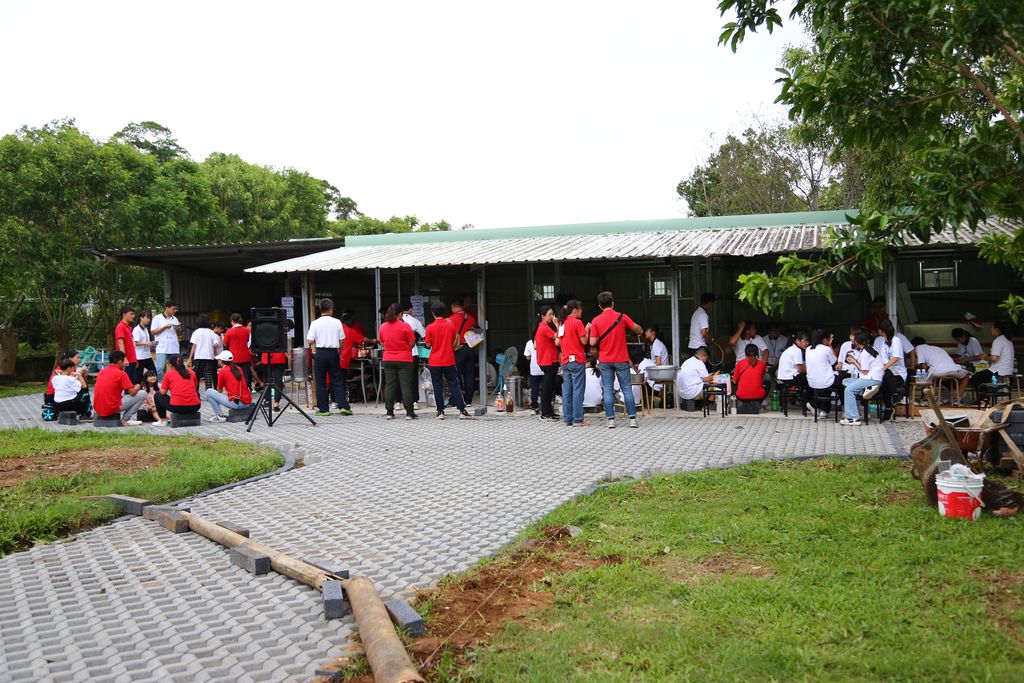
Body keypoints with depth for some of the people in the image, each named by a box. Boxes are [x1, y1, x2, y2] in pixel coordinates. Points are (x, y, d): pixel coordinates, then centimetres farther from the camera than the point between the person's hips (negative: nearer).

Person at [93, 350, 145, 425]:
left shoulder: (101, 372, 12)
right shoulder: (121, 373, -9)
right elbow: (133, 393, -11)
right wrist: (137, 387, 12)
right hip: (112, 409, -8)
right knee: (142, 395, 0)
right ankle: (126, 419, 0)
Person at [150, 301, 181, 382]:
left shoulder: (175, 319, 14)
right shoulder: (157, 318, 1)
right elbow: (152, 332, -3)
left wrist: (178, 329, -1)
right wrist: (165, 327, -11)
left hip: (174, 348, 4)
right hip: (162, 348, -4)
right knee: (159, 369, -11)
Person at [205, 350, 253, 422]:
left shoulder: (222, 371, -3)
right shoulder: (239, 369, 13)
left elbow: (219, 391, 8)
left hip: (236, 403, -7)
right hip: (247, 403, 7)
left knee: (209, 392, 4)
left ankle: (220, 416, 0)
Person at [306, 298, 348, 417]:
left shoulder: (315, 323, -4)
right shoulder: (337, 322, -1)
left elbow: (309, 341, -7)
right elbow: (342, 340, 2)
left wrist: (314, 351, 12)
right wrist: (340, 353, 16)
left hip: (320, 353, -1)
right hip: (333, 353, 1)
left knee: (320, 382, 6)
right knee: (337, 381, 8)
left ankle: (323, 409, 7)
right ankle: (343, 406, 1)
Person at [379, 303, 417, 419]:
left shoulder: (383, 326, 2)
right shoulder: (405, 326, -11)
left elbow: (381, 342, 12)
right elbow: (412, 343, -9)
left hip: (388, 360, 4)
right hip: (404, 360, -4)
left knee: (389, 385, 8)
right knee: (406, 386, 0)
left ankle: (389, 412, 8)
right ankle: (409, 413, -1)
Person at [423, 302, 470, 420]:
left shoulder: (430, 327, -9)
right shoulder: (451, 325, -2)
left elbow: (428, 345, -5)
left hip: (434, 362, -1)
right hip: (449, 361, 1)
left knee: (438, 387, 6)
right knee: (454, 385, 4)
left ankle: (440, 412, 7)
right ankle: (462, 411, -1)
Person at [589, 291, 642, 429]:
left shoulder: (596, 321, -5)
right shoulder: (622, 317, -5)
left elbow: (592, 342, -7)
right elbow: (638, 330, 3)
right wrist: (639, 330, 25)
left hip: (605, 361, 0)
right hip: (621, 360, 0)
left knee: (608, 391, 4)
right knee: (627, 389, 5)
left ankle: (611, 420, 2)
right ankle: (632, 419, 3)